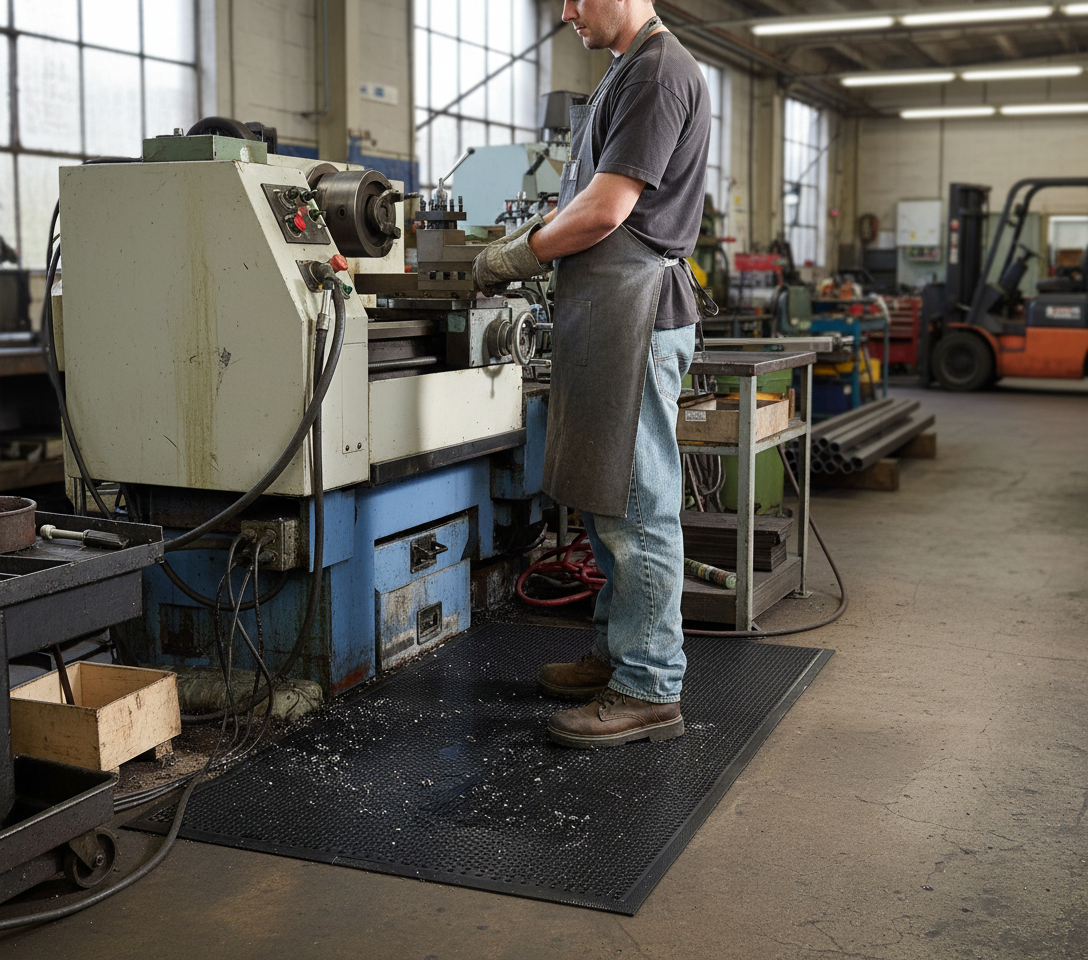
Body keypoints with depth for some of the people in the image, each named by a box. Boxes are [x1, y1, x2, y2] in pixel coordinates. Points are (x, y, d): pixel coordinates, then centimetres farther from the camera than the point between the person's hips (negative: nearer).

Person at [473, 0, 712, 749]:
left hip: (634, 316, -10)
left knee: (635, 508, -7)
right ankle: (619, 652, 27)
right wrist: (532, 237, 11)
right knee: (607, 501, 15)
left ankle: (650, 691, 1)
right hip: (607, 316, 11)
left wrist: (514, 257, -5)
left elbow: (605, 210, -17)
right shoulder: (631, 72, 23)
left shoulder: (659, 70, -10)